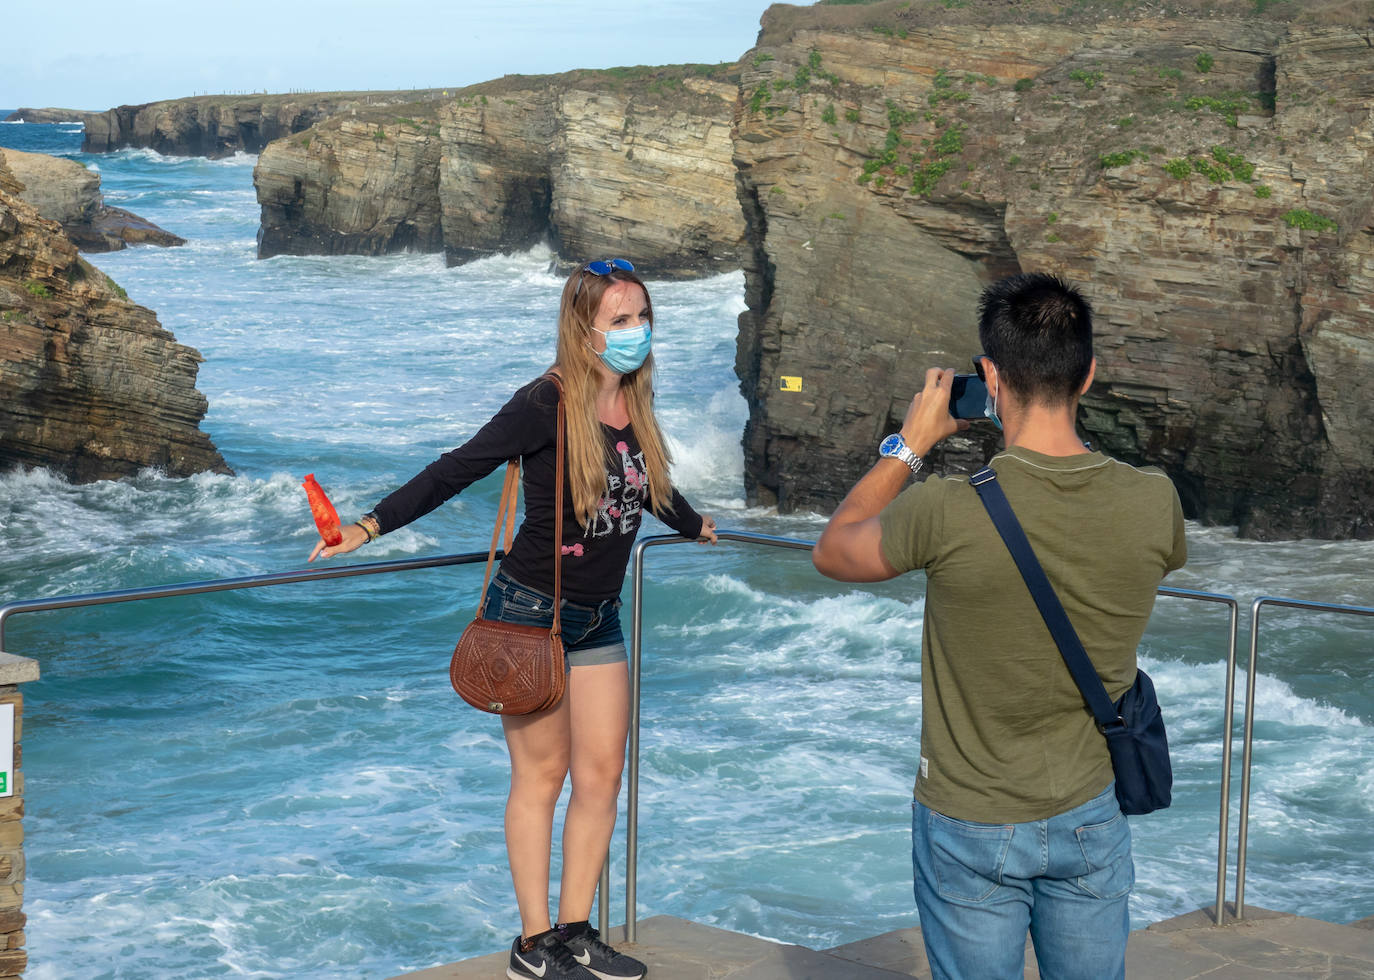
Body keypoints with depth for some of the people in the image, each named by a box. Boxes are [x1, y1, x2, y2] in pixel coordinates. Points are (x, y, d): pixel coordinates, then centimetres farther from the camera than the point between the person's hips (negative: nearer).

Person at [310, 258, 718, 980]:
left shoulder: (633, 406, 4)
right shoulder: (548, 405, -17)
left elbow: (652, 483, 25)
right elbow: (456, 471, -17)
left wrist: (694, 525, 43)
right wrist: (369, 527, -23)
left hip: (597, 620, 7)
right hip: (530, 612, -7)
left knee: (602, 772, 5)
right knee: (542, 772, -1)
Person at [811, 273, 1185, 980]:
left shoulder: (946, 512, -24)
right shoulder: (1153, 503, -14)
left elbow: (832, 552, -2)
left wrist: (909, 443, 5)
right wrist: (1056, 444, 12)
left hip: (970, 828, -3)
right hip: (1092, 820, 3)